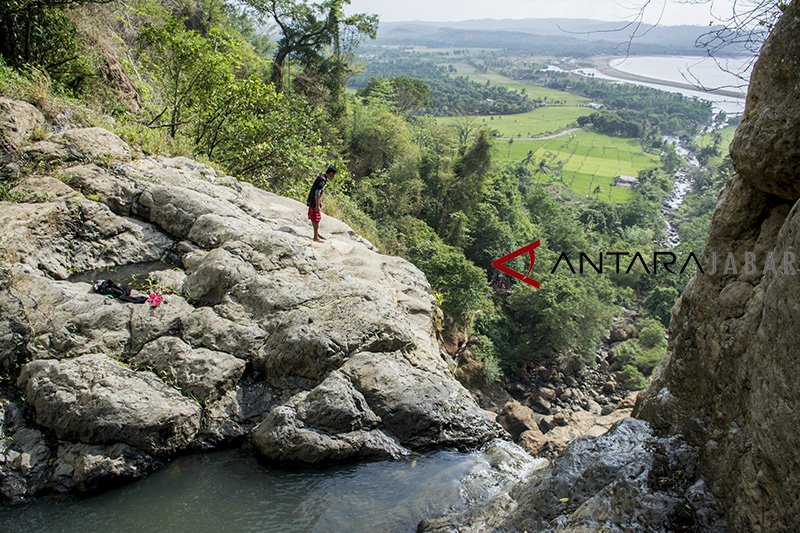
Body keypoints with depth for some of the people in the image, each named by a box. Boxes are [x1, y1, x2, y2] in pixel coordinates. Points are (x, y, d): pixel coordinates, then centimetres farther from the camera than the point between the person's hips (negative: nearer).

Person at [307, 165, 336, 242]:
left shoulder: (322, 177, 9)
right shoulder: (323, 180, -22)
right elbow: (317, 193, -25)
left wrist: (320, 202, 25)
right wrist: (317, 205, -23)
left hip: (312, 201, 10)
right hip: (314, 202, -10)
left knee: (314, 219, 20)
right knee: (316, 219, -1)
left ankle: (317, 234, 33)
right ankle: (316, 237, 7)